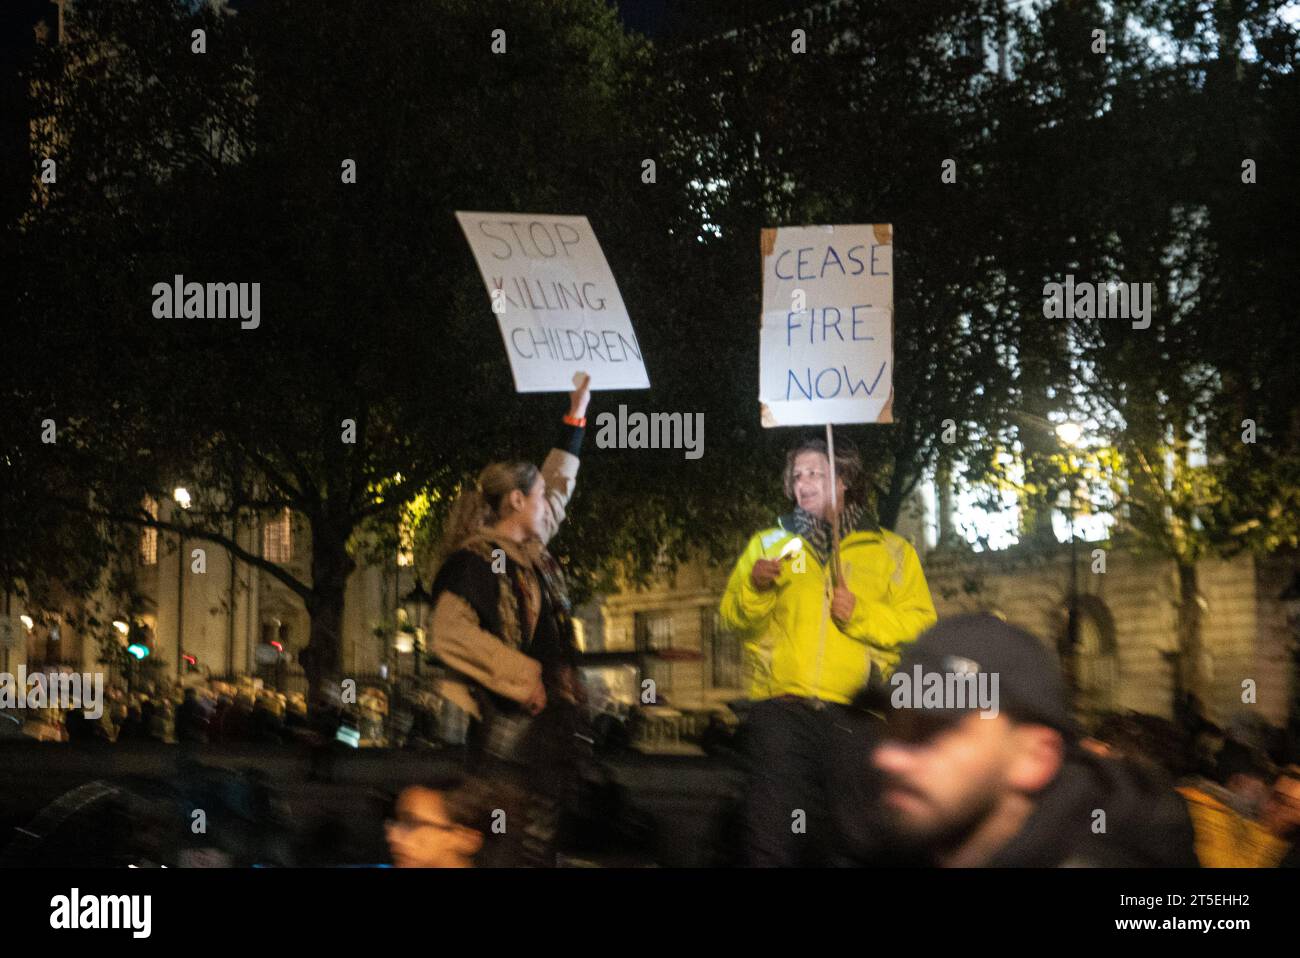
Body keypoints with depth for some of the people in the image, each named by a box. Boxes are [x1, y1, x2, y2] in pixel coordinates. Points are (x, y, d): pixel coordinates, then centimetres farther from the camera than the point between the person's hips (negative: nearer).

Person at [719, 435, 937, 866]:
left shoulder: (890, 551, 13)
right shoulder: (769, 544, 18)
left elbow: (919, 624, 3)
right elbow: (735, 618, 8)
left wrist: (862, 615, -12)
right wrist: (754, 587, -13)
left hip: (855, 714, 0)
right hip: (781, 711, 1)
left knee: (853, 835, 2)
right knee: (772, 830, -7)